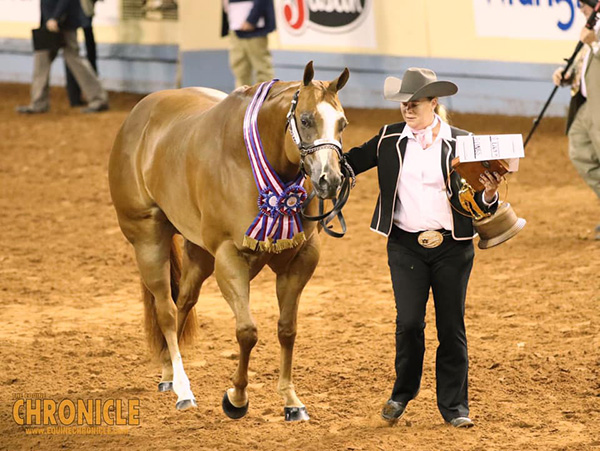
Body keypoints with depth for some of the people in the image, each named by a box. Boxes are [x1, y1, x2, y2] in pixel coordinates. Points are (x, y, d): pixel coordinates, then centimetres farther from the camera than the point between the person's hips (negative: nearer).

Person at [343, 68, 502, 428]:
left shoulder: (460, 142, -1)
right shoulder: (390, 140, 4)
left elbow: (476, 203, 1)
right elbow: (351, 162, 7)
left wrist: (489, 195, -21)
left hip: (452, 246, -1)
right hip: (406, 246, 1)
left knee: (452, 326, 4)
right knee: (409, 322, -5)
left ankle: (454, 405, 15)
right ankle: (403, 392, 19)